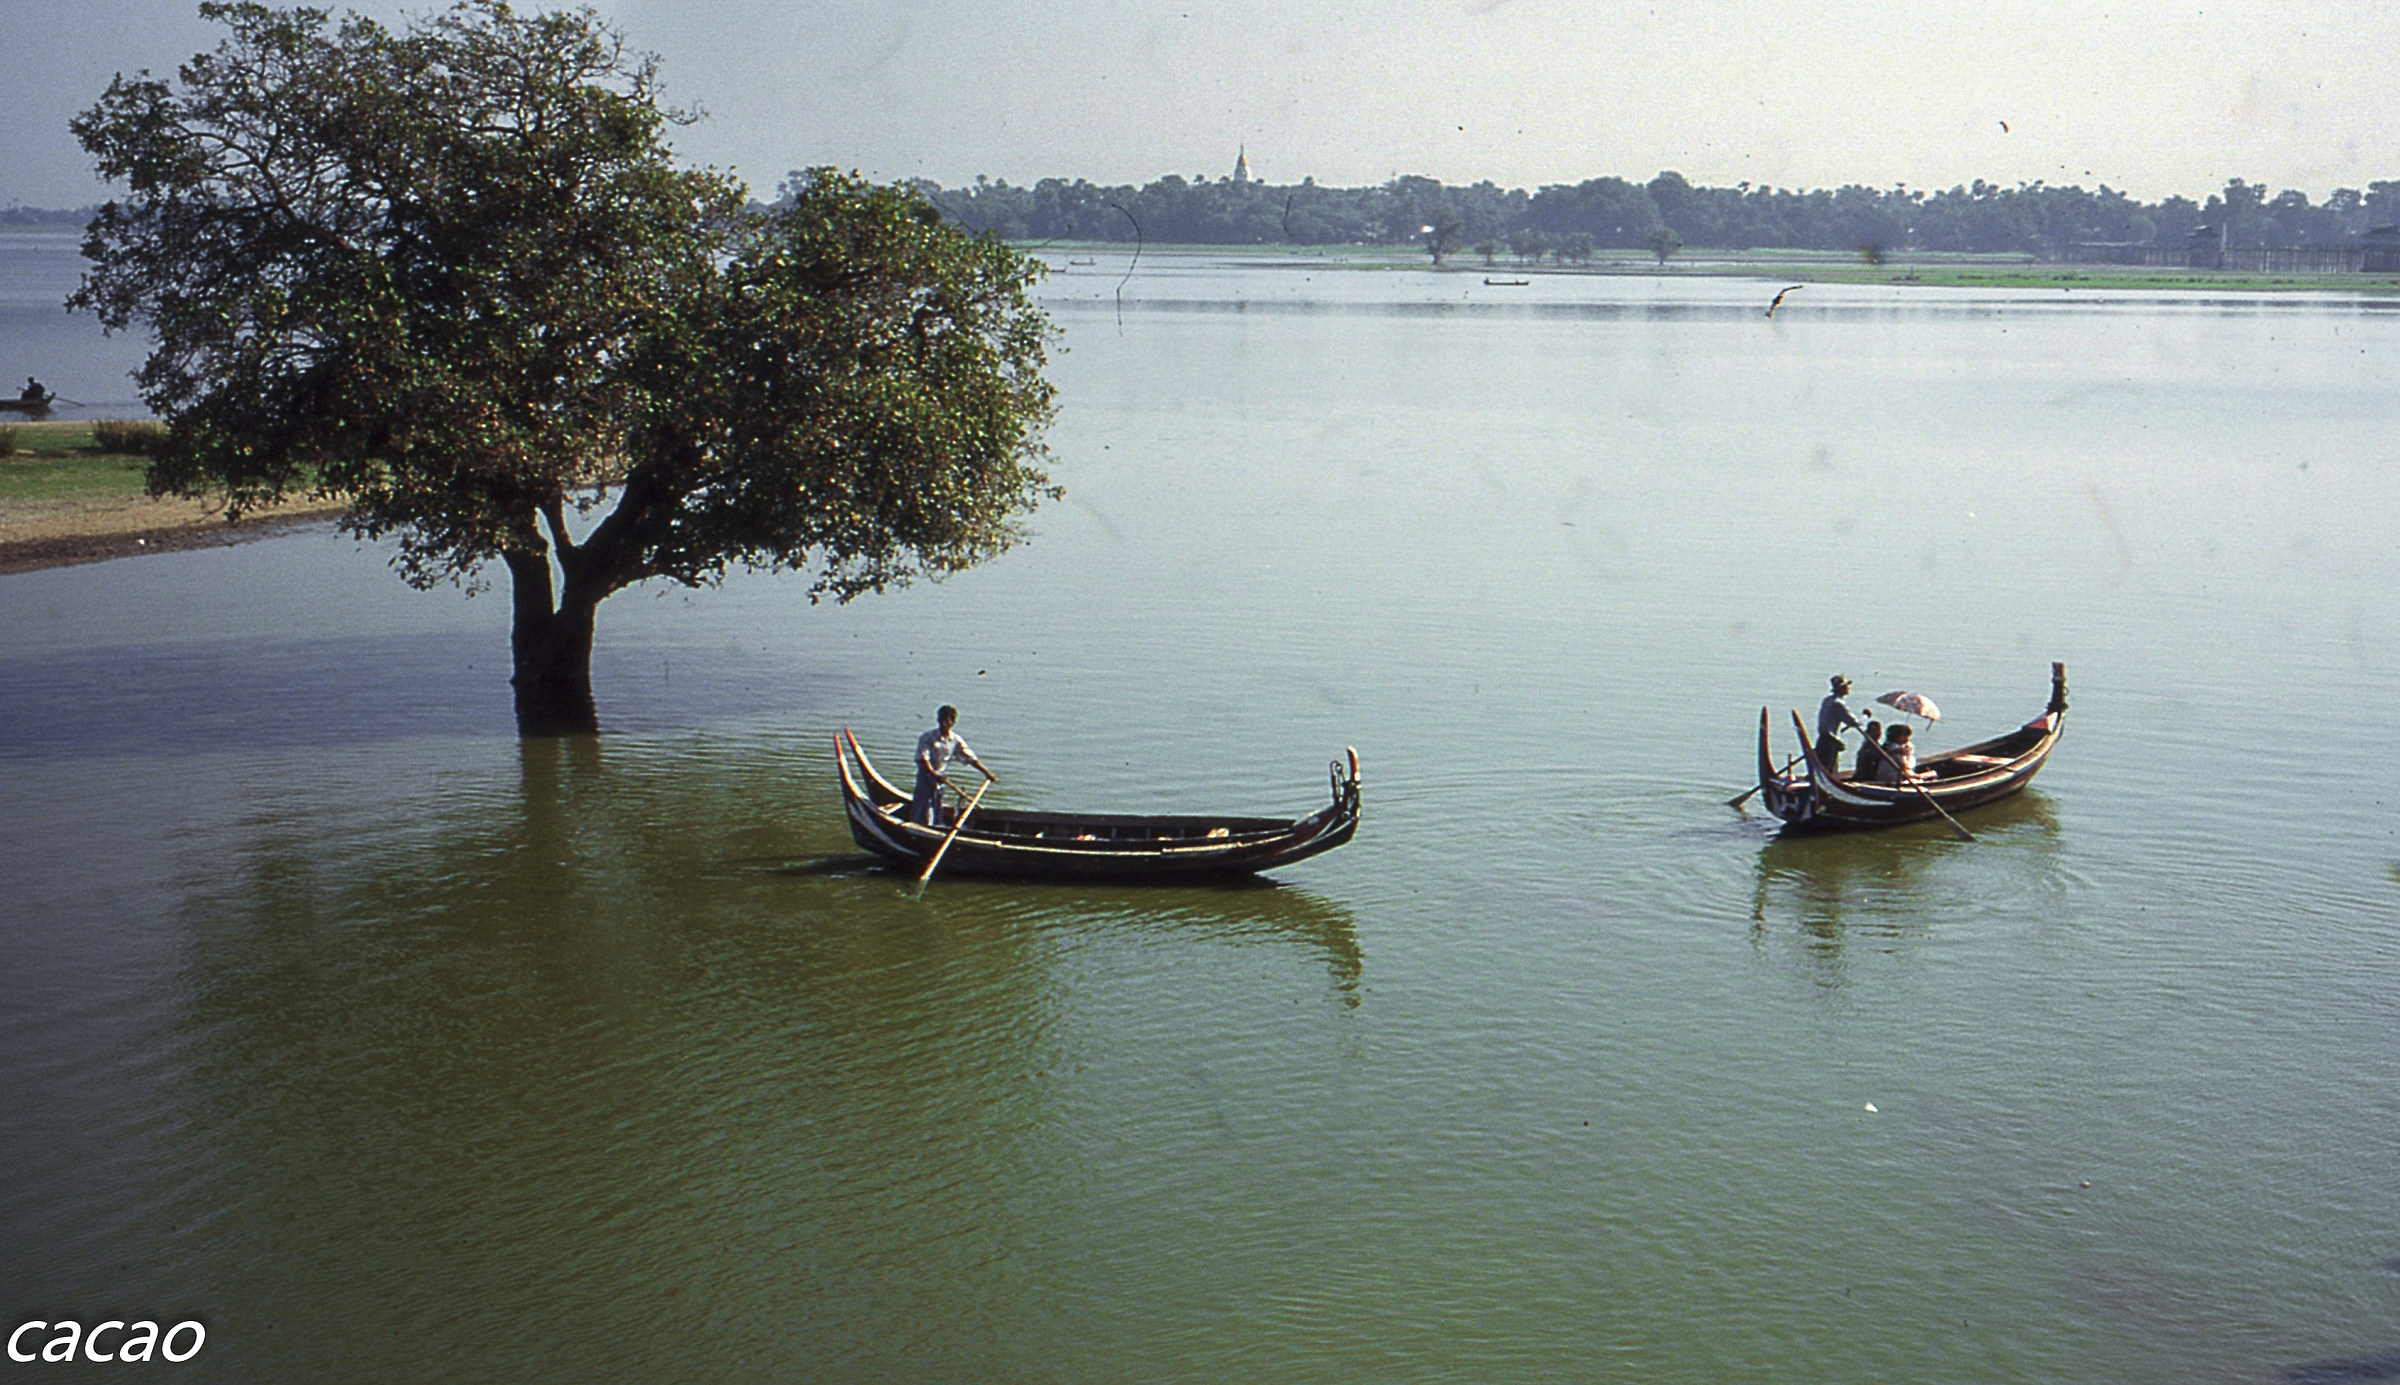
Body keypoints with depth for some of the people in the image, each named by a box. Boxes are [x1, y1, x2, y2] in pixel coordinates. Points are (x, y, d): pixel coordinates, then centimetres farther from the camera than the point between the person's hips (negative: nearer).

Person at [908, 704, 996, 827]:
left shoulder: (956, 741, 3)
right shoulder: (927, 738, -9)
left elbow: (971, 758, 5)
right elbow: (923, 759, -16)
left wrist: (987, 772, -2)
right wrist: (934, 774, -29)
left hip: (940, 778, 4)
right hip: (926, 775, -4)